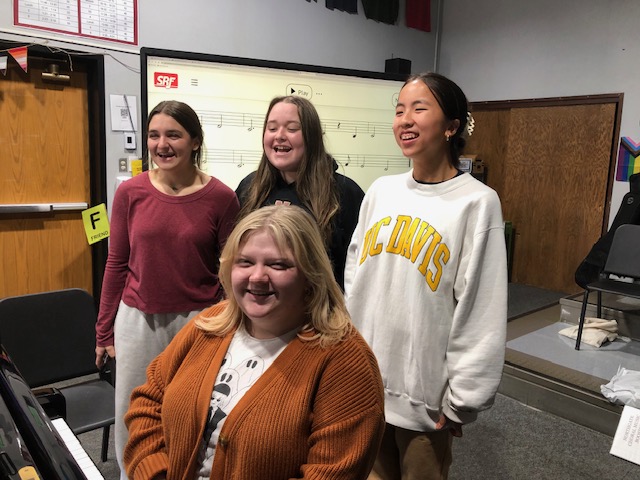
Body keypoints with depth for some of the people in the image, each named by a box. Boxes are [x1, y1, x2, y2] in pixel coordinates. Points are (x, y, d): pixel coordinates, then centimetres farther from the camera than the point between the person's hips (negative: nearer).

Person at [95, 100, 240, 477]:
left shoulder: (221, 197, -8)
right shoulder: (130, 192, -2)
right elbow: (117, 264, 4)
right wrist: (105, 331, 8)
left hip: (197, 320, -2)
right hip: (138, 320, 2)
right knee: (134, 410, 16)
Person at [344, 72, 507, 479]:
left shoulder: (477, 202, -12)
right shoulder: (381, 191, 2)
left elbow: (482, 315, -12)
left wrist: (461, 401, -10)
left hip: (424, 393, -4)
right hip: (363, 380, 5)